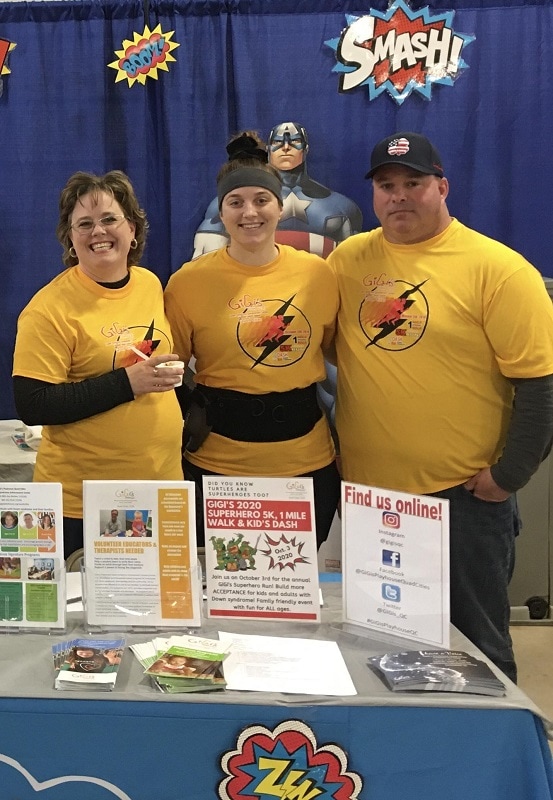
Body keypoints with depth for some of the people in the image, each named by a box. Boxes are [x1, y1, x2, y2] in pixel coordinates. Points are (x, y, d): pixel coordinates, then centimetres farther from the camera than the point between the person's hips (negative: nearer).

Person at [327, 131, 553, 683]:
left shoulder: (498, 269, -10)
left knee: (473, 643, 11)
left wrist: (508, 476, -10)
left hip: (463, 493, -4)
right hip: (364, 490, 5)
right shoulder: (349, 259, 4)